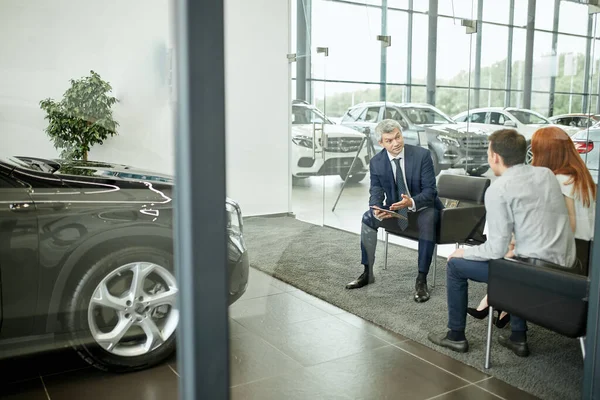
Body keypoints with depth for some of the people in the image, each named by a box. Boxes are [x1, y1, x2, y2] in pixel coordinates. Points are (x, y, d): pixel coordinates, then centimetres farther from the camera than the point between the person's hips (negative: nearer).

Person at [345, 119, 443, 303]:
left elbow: (430, 190, -17)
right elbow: (376, 193, -6)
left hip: (422, 208, -3)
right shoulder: (376, 162, -7)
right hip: (396, 211, 3)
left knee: (428, 219, -36)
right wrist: (377, 209, -31)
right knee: (368, 217, -21)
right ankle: (368, 273, -7)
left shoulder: (422, 155, -16)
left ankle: (421, 280, -27)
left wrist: (411, 202, -39)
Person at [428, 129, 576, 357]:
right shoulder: (546, 174, 8)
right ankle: (518, 338, 38)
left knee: (455, 265, 8)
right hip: (564, 266, 8)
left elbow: (497, 249, -14)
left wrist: (464, 252, 3)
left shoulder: (498, 189, -13)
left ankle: (456, 336, 22)